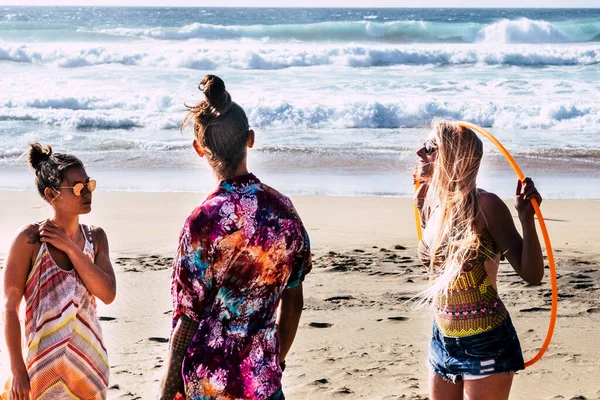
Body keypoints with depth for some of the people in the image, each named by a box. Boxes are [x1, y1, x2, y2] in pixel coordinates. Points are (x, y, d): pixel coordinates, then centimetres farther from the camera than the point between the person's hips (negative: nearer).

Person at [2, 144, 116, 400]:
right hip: (45, 365, -4)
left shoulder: (96, 238, 4)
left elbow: (108, 294, -7)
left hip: (90, 359, 4)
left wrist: (70, 248, -12)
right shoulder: (30, 240, -10)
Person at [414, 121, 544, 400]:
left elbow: (532, 274, -18)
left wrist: (527, 217, -31)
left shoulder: (485, 205, -16)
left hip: (486, 346, -7)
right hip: (442, 343, 7)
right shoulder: (433, 205, 3)